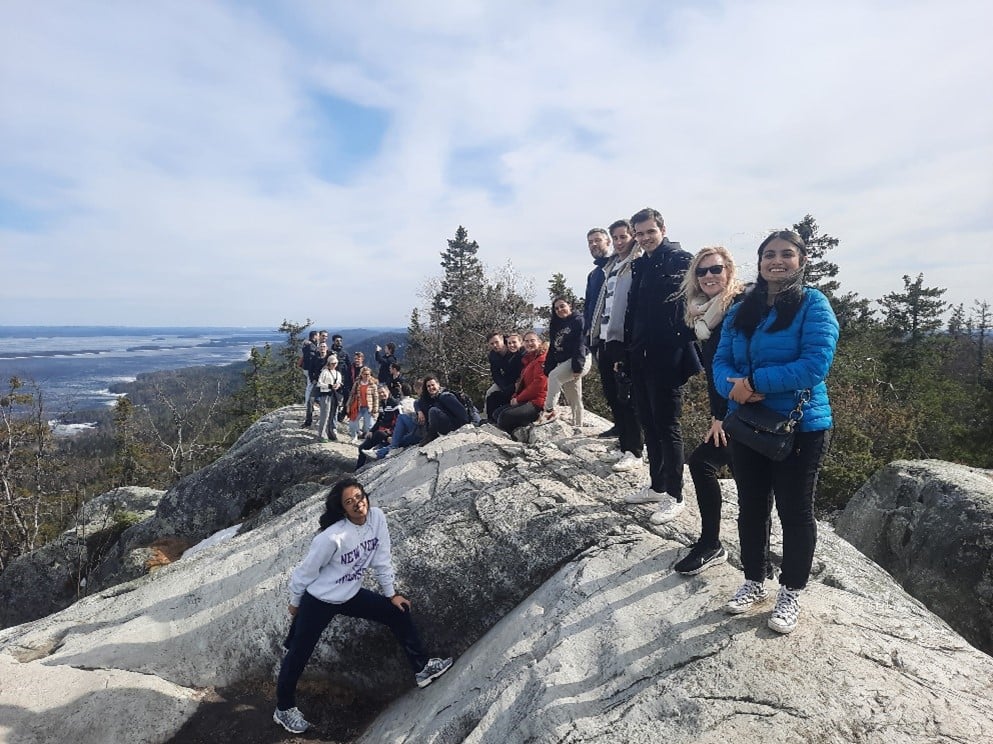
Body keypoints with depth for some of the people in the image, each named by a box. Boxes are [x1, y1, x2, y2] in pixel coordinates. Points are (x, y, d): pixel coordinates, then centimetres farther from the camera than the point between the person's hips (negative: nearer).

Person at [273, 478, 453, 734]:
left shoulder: (377, 517, -18)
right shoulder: (332, 537, -33)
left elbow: (382, 558, -4)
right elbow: (305, 572, -17)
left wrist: (392, 593, 2)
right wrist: (295, 603, -2)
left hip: (350, 595, 6)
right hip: (318, 601, -6)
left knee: (399, 612, 5)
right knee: (298, 655, 9)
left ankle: (422, 668, 20)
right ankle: (284, 709, 37)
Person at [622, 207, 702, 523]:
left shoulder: (680, 259, -6)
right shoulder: (639, 265, 15)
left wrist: (682, 347, -16)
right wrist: (628, 349, 12)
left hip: (666, 358, -8)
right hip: (640, 356, 8)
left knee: (667, 426, -1)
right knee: (648, 424, 15)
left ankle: (674, 497, 12)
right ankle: (656, 486, 29)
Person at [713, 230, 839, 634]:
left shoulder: (813, 304, -8)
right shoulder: (741, 310, 8)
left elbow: (816, 363, -21)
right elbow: (721, 360, 2)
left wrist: (755, 381, -21)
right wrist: (732, 388, -19)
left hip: (800, 427, -5)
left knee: (795, 511, 8)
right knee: (751, 508, 15)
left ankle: (791, 593, 28)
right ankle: (753, 582, 35)